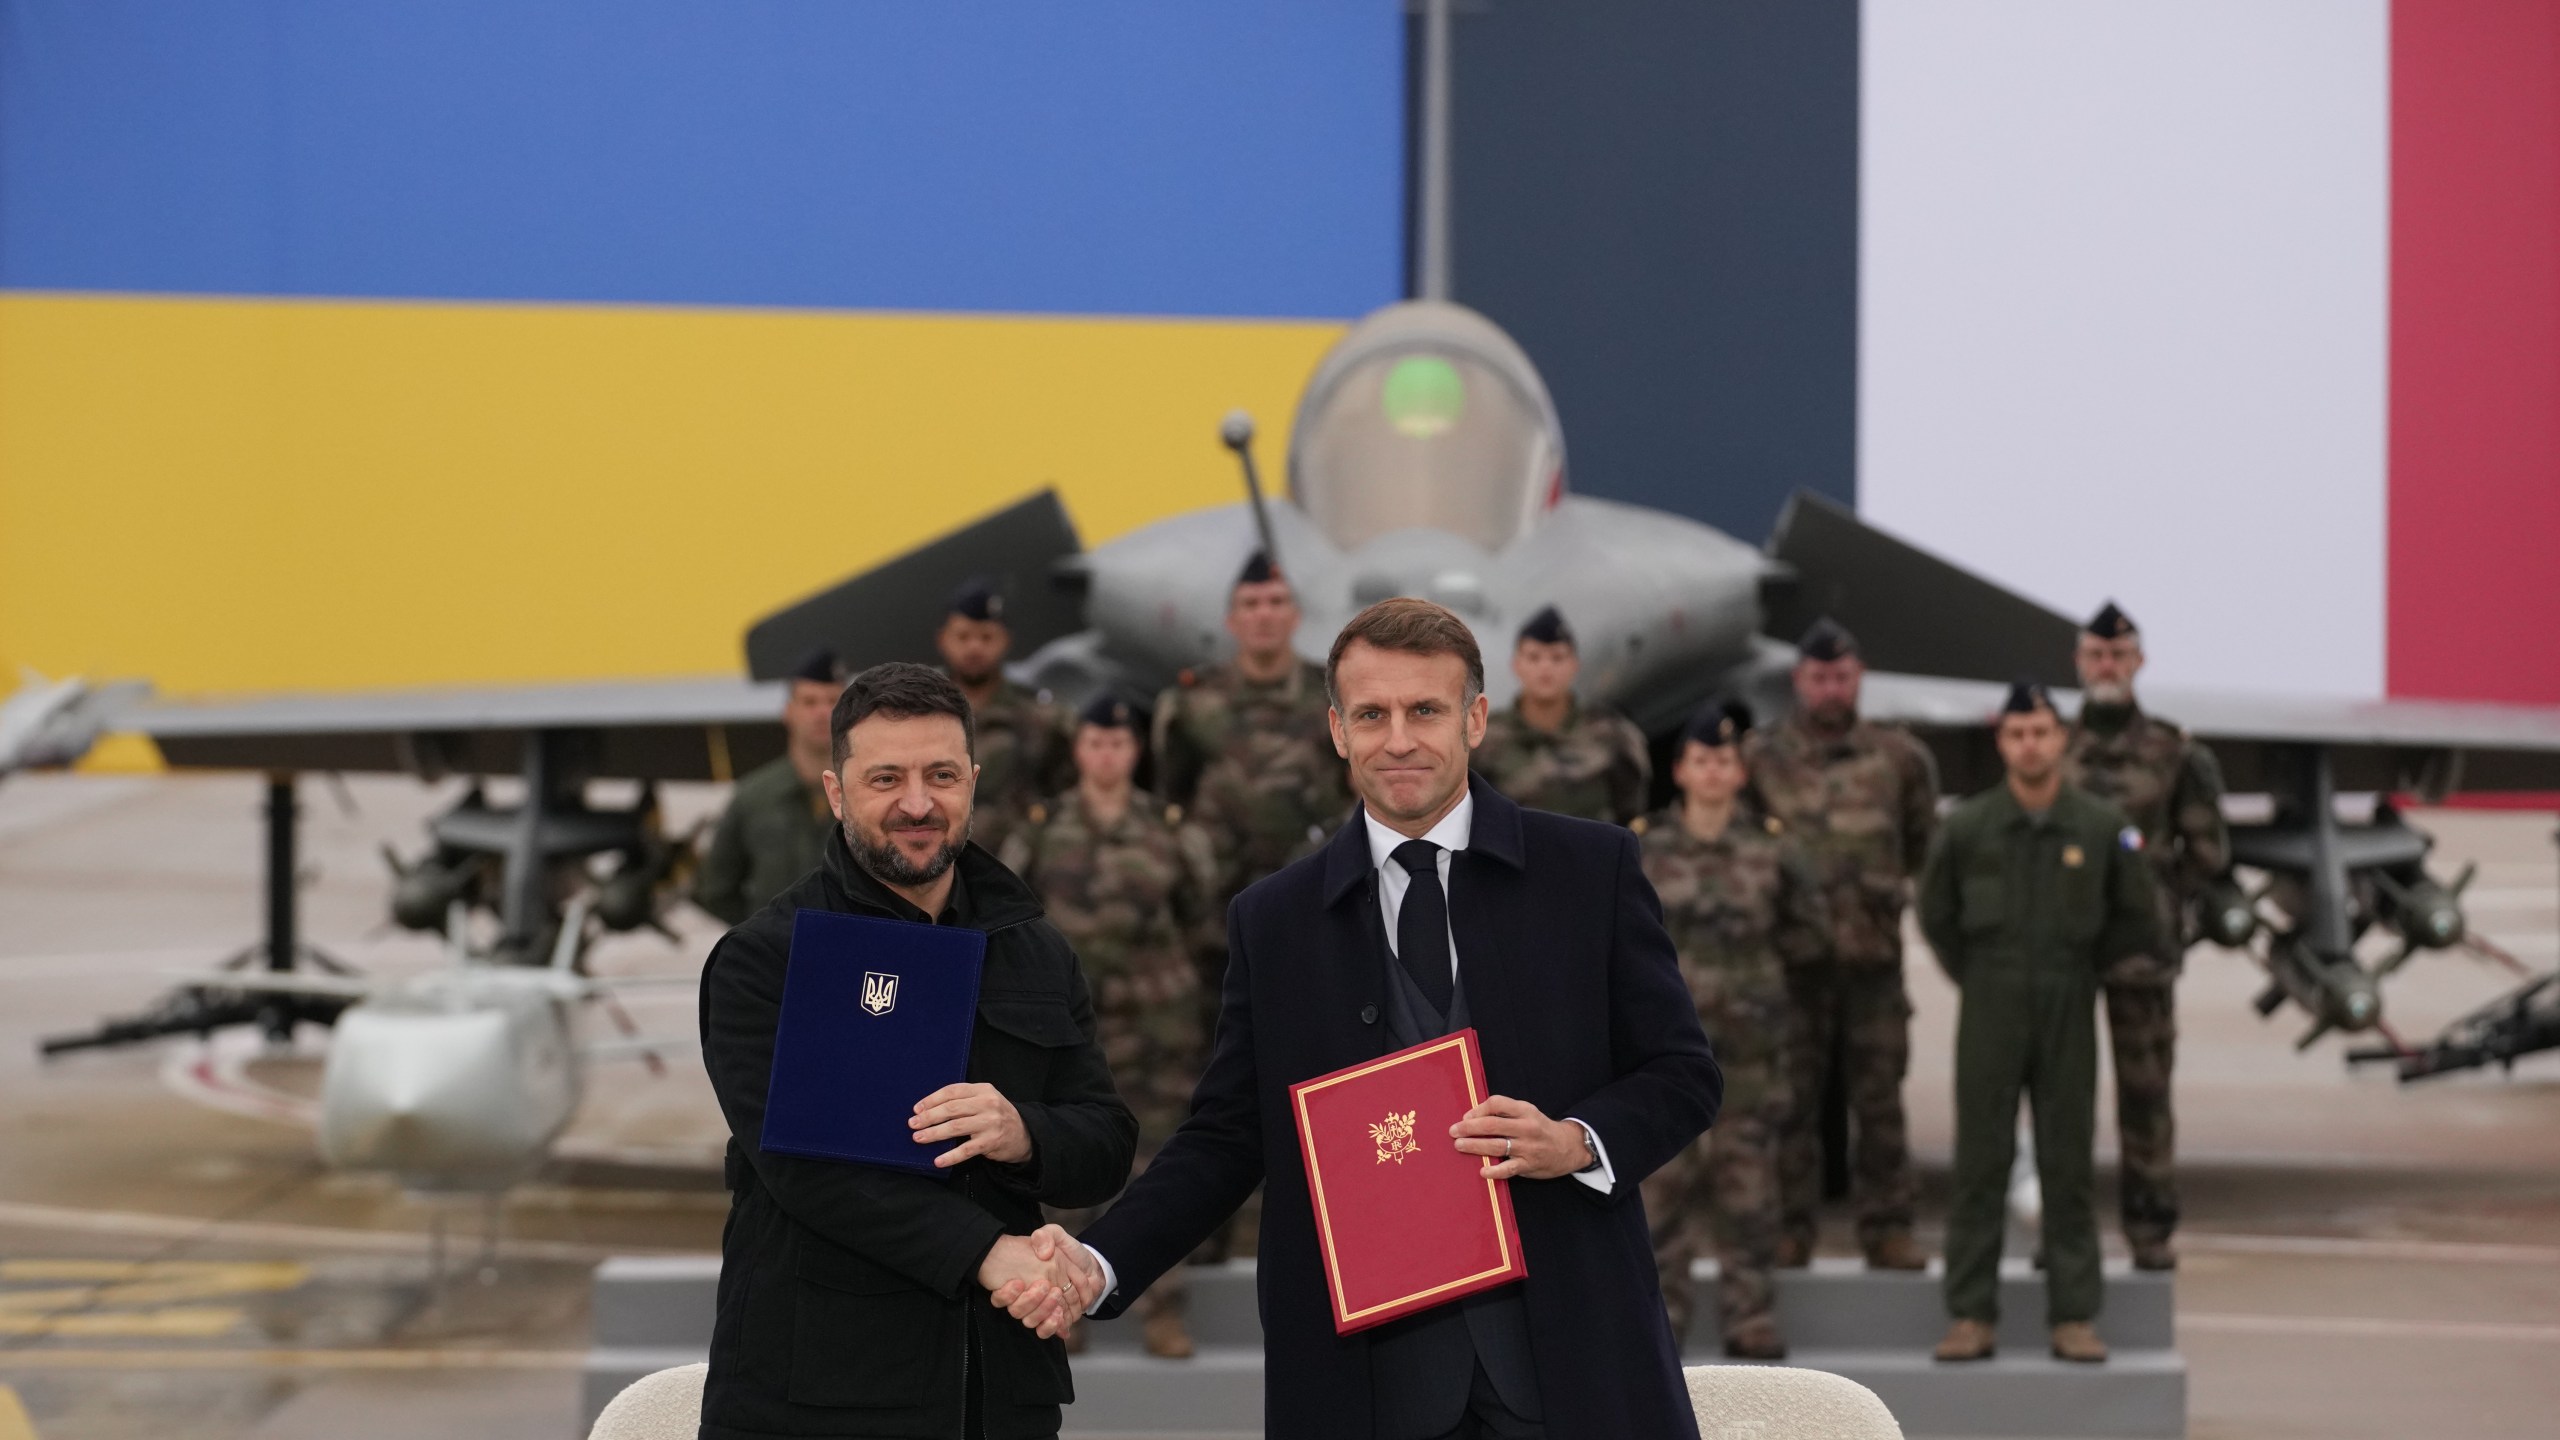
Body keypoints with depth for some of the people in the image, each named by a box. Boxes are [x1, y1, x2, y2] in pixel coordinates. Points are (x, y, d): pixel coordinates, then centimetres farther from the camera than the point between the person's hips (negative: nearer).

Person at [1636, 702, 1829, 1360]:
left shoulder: (1770, 848, 4)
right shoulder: (1643, 846, 2)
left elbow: (1811, 927, 14)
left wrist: (1760, 962, 7)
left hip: (1750, 1041, 0)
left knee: (1748, 1181, 2)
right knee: (1663, 1179, 1)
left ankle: (1752, 1317, 7)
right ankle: (1661, 1312, 8)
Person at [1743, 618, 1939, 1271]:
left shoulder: (1896, 757, 8)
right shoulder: (1759, 756, 3)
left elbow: (1921, 842, 20)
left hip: (1873, 952, 1)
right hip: (1791, 953, -1)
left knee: (1880, 1099, 3)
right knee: (1790, 1100, 2)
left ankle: (1887, 1229, 7)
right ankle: (1790, 1229, 7)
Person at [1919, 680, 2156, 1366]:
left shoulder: (2103, 826, -2)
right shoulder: (1967, 827, -1)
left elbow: (2134, 917, 9)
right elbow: (1935, 914, 12)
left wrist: (2081, 976, 9)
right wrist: (1977, 979, 10)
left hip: (2068, 1017, 0)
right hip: (1990, 1018, 0)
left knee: (2069, 1167, 3)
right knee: (1980, 1165, 1)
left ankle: (2073, 1317, 7)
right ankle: (1970, 1316, 4)